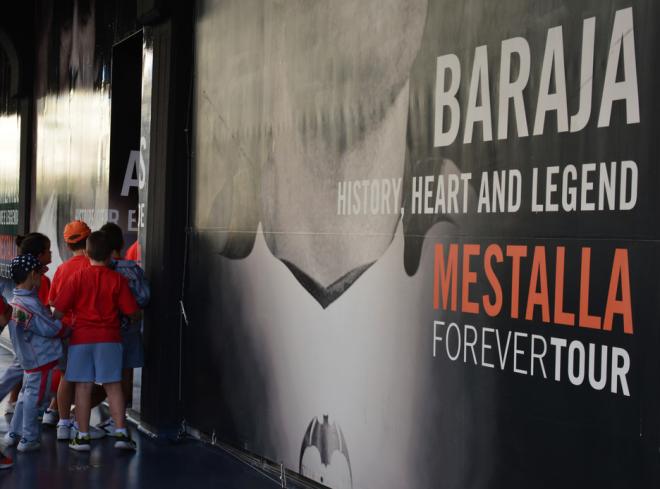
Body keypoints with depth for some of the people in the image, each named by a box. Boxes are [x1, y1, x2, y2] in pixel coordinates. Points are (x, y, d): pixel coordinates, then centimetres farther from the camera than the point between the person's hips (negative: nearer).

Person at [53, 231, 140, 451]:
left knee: (83, 386, 4)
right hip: (109, 338, 0)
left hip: (81, 337, 0)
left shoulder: (78, 276, -3)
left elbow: (59, 309, -4)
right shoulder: (117, 279, -2)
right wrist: (136, 318, 21)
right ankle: (121, 432, 0)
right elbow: (133, 312, -1)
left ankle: (82, 436, 7)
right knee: (113, 385, 5)